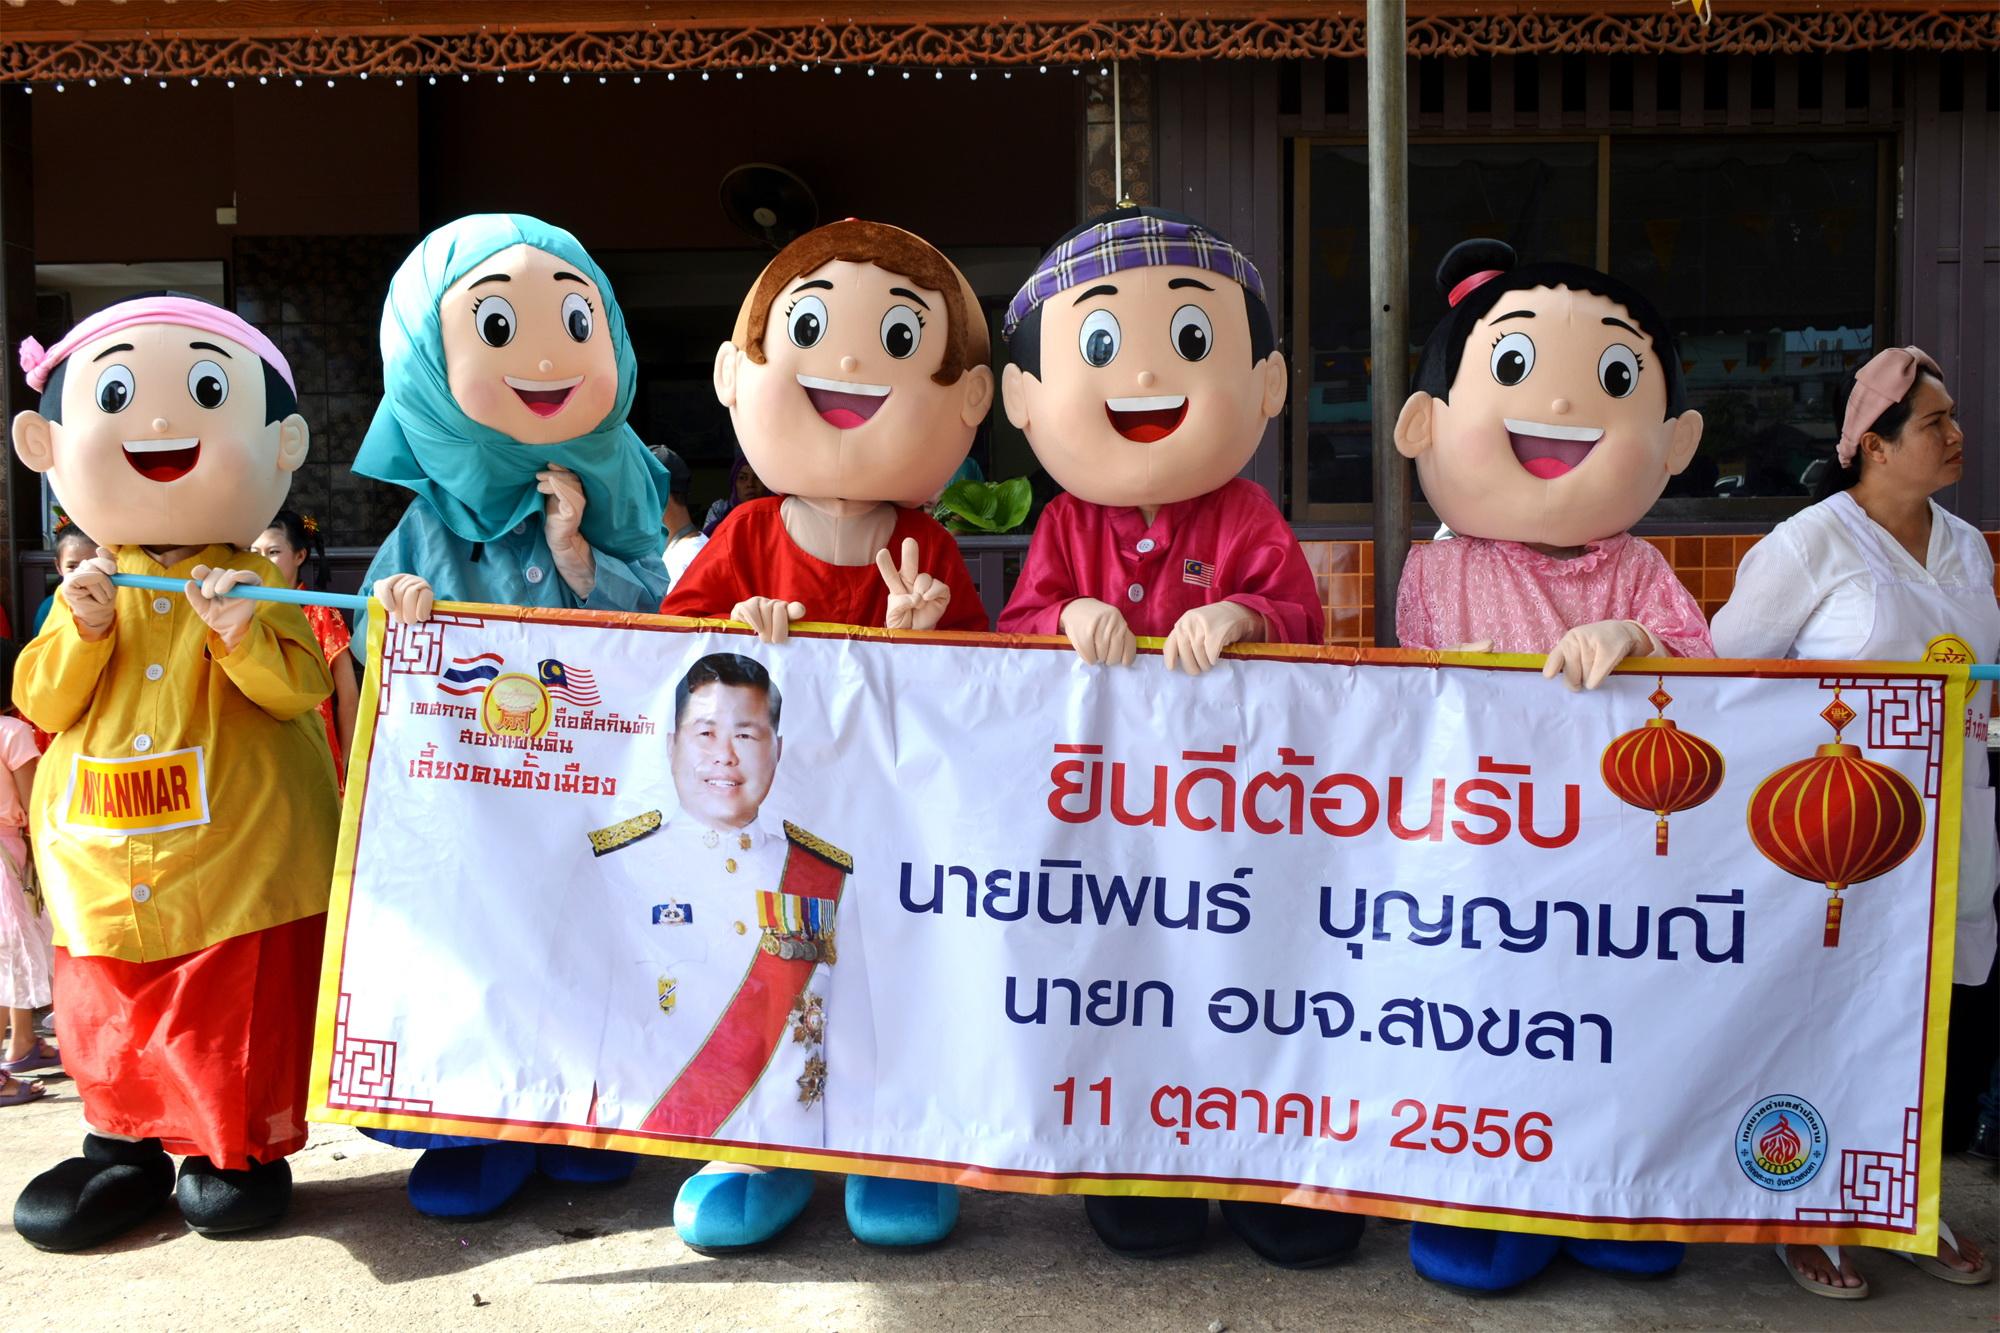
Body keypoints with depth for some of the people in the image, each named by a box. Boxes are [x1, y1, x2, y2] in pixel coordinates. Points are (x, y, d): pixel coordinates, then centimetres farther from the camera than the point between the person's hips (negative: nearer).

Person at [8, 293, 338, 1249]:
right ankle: (124, 1149, 31)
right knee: (111, 1024, 14)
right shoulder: (85, 589, 6)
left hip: (238, 862, -3)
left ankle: (242, 1152, 21)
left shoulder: (252, 584, -3)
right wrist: (80, 629, -12)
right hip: (106, 874, 4)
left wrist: (242, 634, -25)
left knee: (241, 1014, 5)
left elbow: (301, 688, -10)